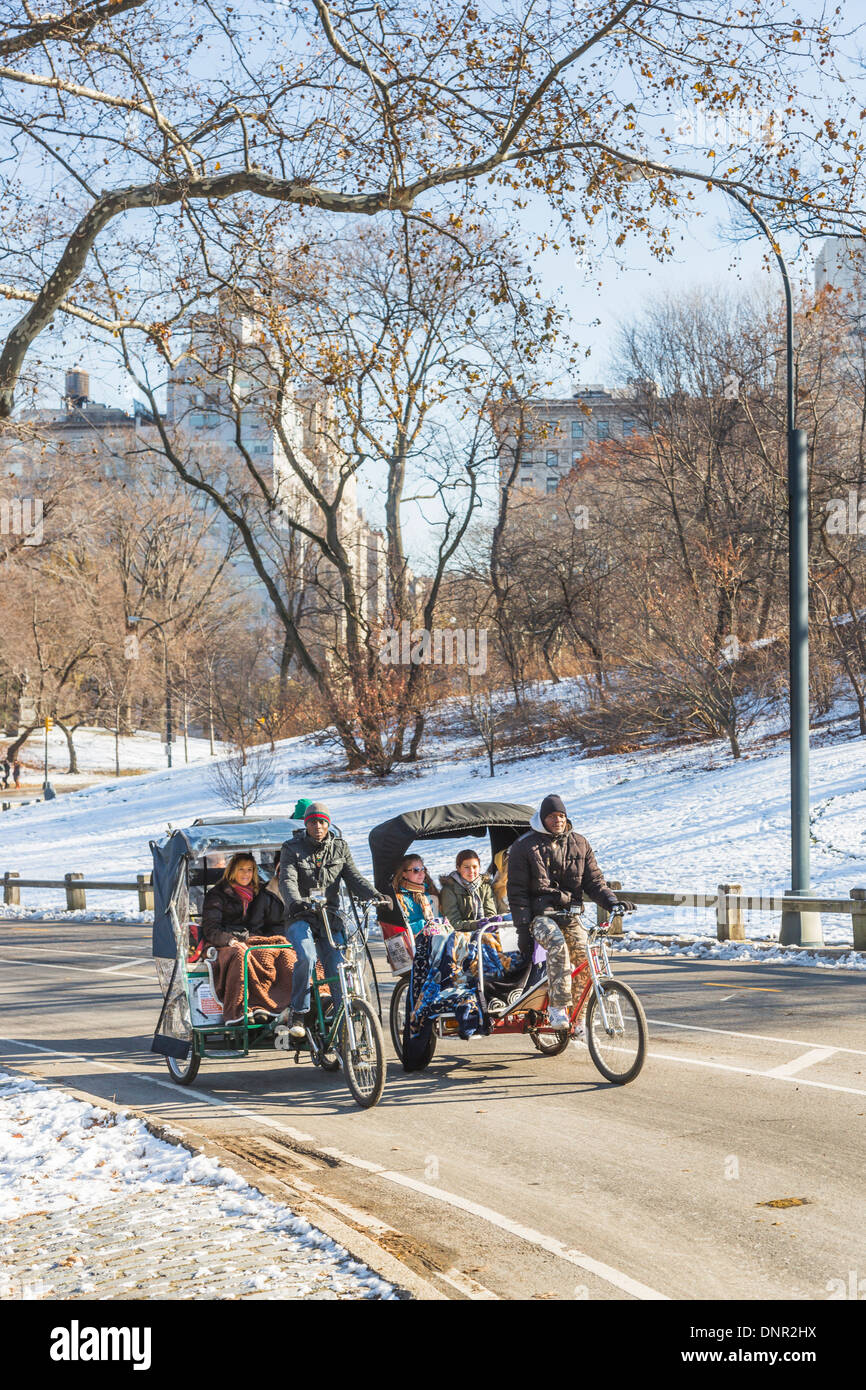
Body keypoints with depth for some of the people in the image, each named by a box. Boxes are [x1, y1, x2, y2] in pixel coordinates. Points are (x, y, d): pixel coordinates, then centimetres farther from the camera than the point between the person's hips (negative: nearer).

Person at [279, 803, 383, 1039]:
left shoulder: (339, 848, 9)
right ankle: (298, 1014, -18)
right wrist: (295, 901, -36)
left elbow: (354, 877, 0)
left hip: (330, 917, 3)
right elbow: (287, 881, -14)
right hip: (301, 916, -3)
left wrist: (374, 895, -20)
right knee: (307, 957, -30)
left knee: (339, 971, -8)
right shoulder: (292, 849, 1)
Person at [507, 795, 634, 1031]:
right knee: (558, 946, -34)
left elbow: (594, 880, 12)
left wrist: (611, 901, -8)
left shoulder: (579, 844, 12)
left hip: (571, 913, 4)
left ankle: (578, 1019, -3)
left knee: (583, 956, -16)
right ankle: (557, 1006, -29)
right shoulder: (524, 847, 1)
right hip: (540, 913, -4)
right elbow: (517, 892, -1)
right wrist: (523, 928, -9)